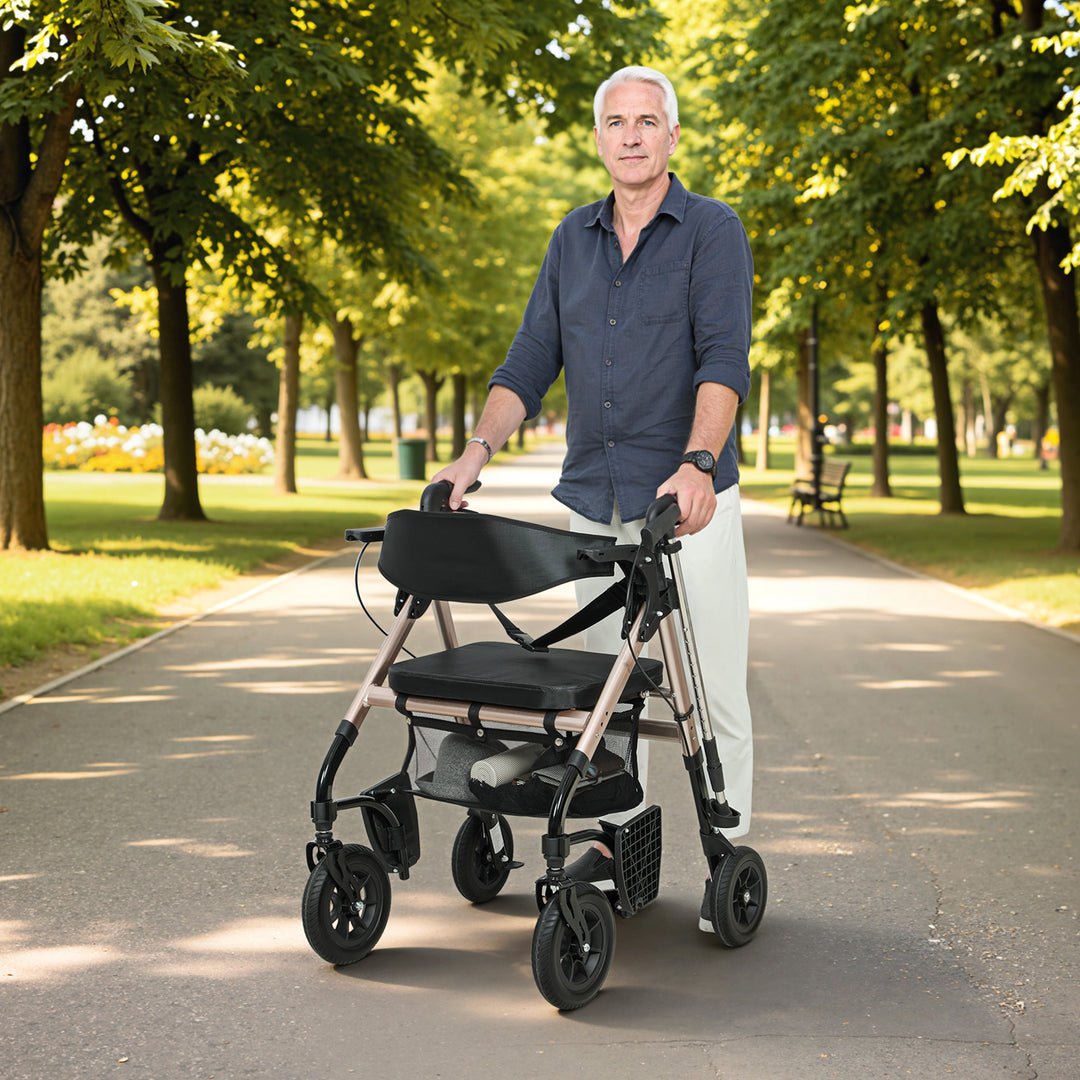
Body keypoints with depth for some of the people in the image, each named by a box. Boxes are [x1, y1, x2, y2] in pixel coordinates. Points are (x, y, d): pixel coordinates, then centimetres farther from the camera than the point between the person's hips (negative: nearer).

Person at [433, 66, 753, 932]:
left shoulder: (713, 231, -3)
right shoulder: (574, 239, 12)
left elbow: (724, 359, -17)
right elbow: (531, 362, 10)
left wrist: (698, 462, -32)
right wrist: (479, 451, -5)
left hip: (689, 501, -5)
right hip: (594, 503, 5)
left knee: (712, 692, -1)